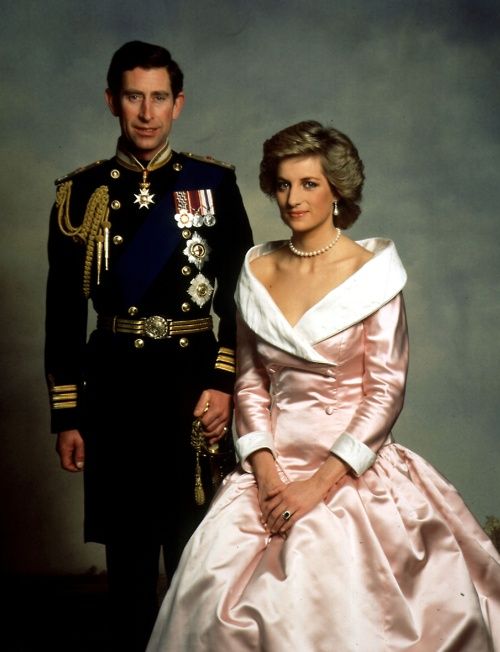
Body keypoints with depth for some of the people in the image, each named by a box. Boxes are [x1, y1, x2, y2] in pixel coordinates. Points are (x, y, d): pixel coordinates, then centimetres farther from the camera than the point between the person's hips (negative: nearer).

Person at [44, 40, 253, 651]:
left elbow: (240, 294, 2)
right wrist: (66, 417, 2)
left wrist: (222, 384, -8)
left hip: (196, 379, 0)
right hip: (115, 386, 1)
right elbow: (63, 310, 4)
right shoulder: (81, 192, 4)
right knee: (128, 550, 9)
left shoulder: (214, 183, 3)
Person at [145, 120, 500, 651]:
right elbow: (248, 380, 8)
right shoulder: (258, 271, 6)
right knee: (225, 596, -9)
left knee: (343, 605, -16)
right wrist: (266, 469, -6)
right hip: (273, 463, 4)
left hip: (355, 465, -3)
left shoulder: (371, 272, -6)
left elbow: (387, 390, -9)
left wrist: (320, 484, -14)